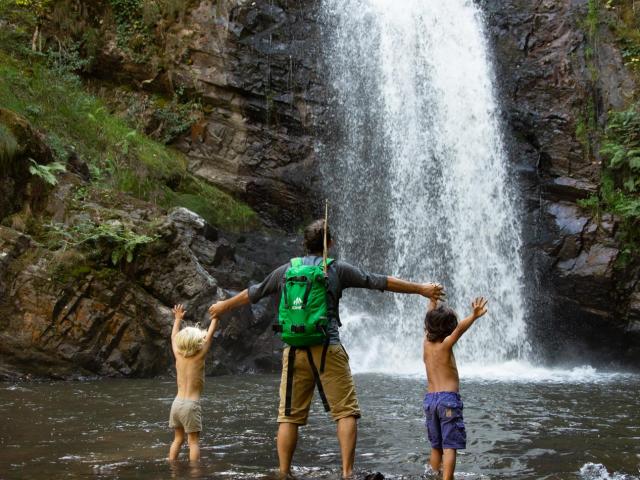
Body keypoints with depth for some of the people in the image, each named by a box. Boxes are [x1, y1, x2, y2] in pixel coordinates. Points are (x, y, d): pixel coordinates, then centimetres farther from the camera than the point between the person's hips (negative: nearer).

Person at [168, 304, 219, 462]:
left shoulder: (178, 355, 3)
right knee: (193, 441, -1)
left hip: (177, 402, 6)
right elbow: (210, 334, -4)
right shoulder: (199, 356, -9)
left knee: (178, 439, 16)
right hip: (191, 404, -5)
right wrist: (215, 317, 5)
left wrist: (178, 318, 30)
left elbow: (174, 337, 20)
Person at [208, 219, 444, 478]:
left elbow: (253, 293, 24)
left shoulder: (286, 270, 12)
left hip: (295, 351, 3)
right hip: (327, 350, -3)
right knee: (346, 412, 2)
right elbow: (379, 282, 4)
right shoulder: (338, 269, 3)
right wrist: (421, 289, 12)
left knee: (289, 416, 8)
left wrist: (224, 305, 41)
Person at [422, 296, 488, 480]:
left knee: (436, 446, 16)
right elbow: (460, 329, -28)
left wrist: (433, 298, 34)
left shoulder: (426, 342, 7)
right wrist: (474, 316, -43)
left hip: (429, 399, 6)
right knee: (450, 447, -8)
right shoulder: (445, 344, -8)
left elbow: (430, 318, 22)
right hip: (448, 397, -6)